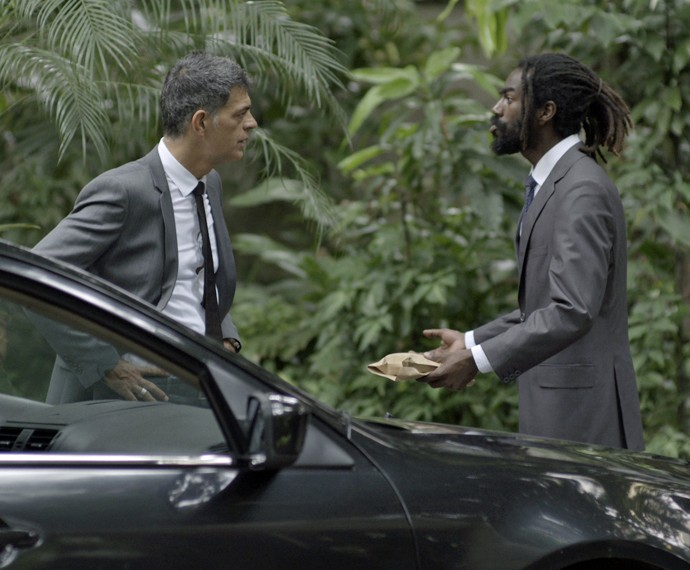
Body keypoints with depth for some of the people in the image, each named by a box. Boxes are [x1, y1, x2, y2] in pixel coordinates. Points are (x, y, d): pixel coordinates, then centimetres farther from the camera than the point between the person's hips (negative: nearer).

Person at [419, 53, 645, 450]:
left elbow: (573, 311, -24)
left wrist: (478, 360, -24)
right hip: (554, 404, 10)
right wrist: (472, 341, 15)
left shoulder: (584, 191, -16)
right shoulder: (553, 183, 16)